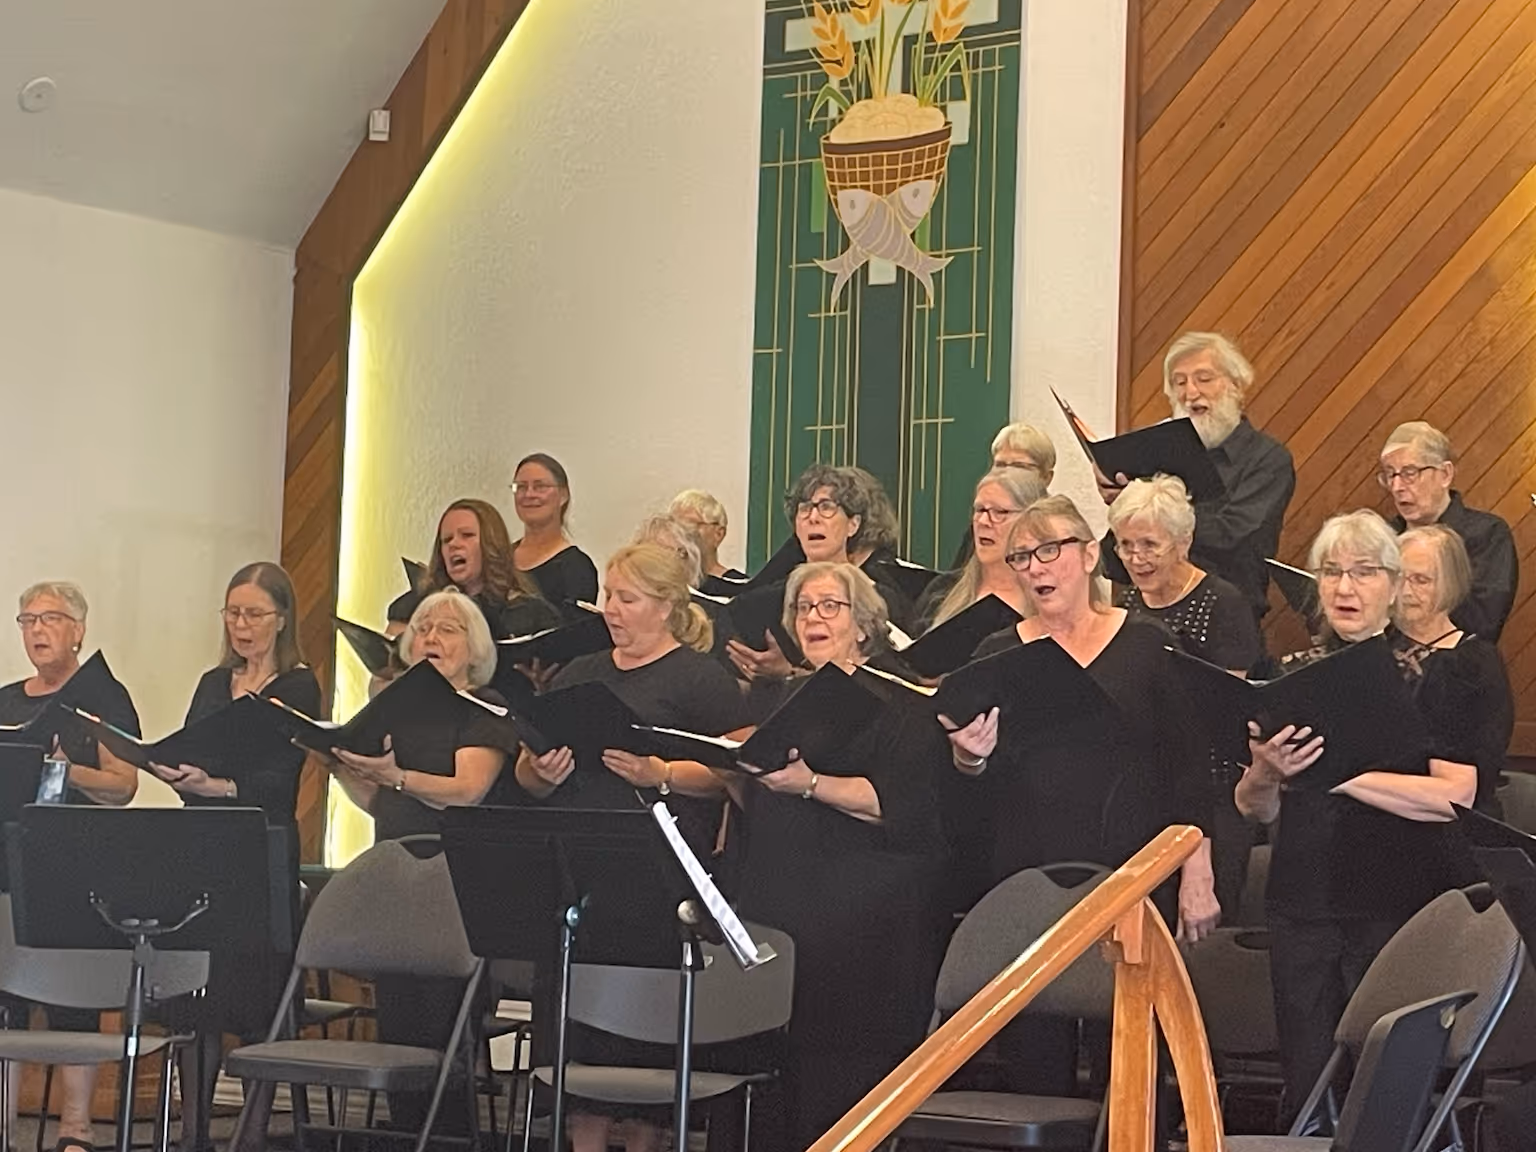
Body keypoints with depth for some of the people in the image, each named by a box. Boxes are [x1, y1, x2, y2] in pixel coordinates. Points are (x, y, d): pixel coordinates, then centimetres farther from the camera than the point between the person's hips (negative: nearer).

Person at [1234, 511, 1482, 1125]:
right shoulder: (1291, 675, 11)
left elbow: (1455, 795, -13)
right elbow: (1256, 810, 12)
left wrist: (1340, 773, -17)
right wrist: (1265, 773, -10)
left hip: (1399, 907, -3)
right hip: (1302, 907, 3)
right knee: (1307, 1088, 3)